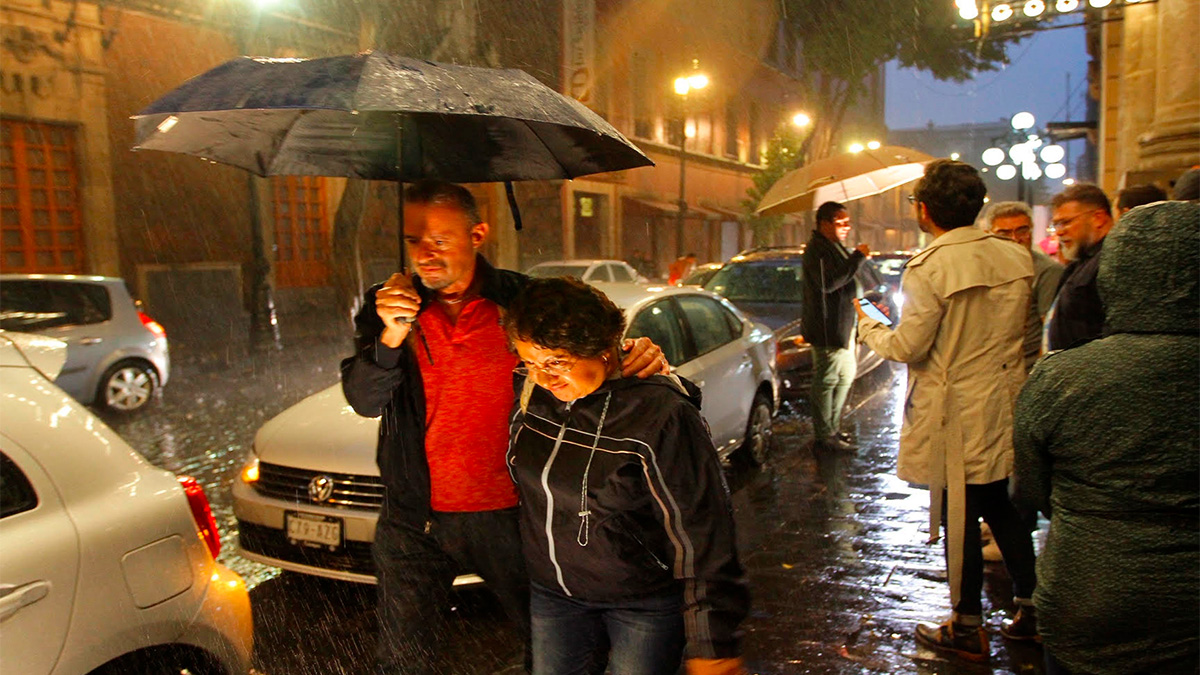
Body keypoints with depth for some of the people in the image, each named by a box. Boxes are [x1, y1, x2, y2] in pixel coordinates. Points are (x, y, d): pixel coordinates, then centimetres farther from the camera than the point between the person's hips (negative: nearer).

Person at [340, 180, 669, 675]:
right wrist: (390, 338, -29)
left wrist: (640, 356, -21)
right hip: (415, 518, 1)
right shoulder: (386, 306, -2)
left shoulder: (520, 299, -6)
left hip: (509, 514, -1)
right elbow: (364, 401, -11)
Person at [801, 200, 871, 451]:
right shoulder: (817, 250, -16)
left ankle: (832, 428, 28)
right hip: (827, 328, -11)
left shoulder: (834, 248, 19)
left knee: (846, 376, 17)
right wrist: (858, 258, -27)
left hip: (841, 325, 11)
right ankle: (825, 435, 5)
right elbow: (828, 283, -31)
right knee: (827, 380, -4)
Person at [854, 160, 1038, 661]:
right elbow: (1022, 331, 13)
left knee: (959, 518, 5)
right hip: (1005, 408, 7)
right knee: (1005, 512, 20)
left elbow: (907, 347, -17)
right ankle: (1030, 610, 31)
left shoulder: (929, 268, -19)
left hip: (956, 417, -6)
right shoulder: (1016, 258, 2)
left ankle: (968, 628, 18)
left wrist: (868, 326, 0)